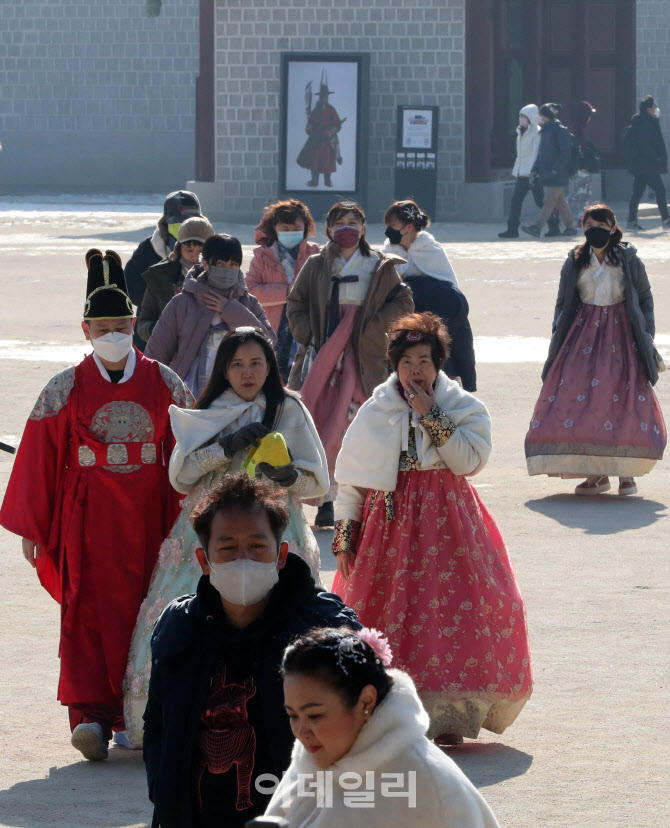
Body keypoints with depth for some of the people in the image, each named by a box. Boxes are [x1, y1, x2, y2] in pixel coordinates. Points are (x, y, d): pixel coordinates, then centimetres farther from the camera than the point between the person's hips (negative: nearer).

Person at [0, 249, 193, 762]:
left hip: (149, 515, 2)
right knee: (90, 608, -9)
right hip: (87, 517, -2)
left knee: (146, 605, 3)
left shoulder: (163, 383, 4)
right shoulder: (67, 389, 1)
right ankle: (91, 715, -14)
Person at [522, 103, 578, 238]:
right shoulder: (544, 131, 15)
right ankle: (570, 226, 18)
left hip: (557, 175, -9)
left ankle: (537, 227, -18)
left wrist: (555, 170, -20)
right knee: (560, 201, 12)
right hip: (547, 174, 9)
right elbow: (541, 154, 20)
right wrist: (534, 170, 11)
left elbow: (566, 154, -15)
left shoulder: (560, 131, -12)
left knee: (549, 201, -11)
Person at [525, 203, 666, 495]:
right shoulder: (575, 263, 8)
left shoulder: (629, 260, 4)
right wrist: (558, 340, 8)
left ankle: (626, 471, 0)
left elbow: (645, 299, 8)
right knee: (579, 398, -9)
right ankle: (596, 474, -2)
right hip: (583, 336, 2)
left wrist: (647, 337, 1)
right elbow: (562, 305, 13)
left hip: (621, 336, -2)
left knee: (624, 399, -9)